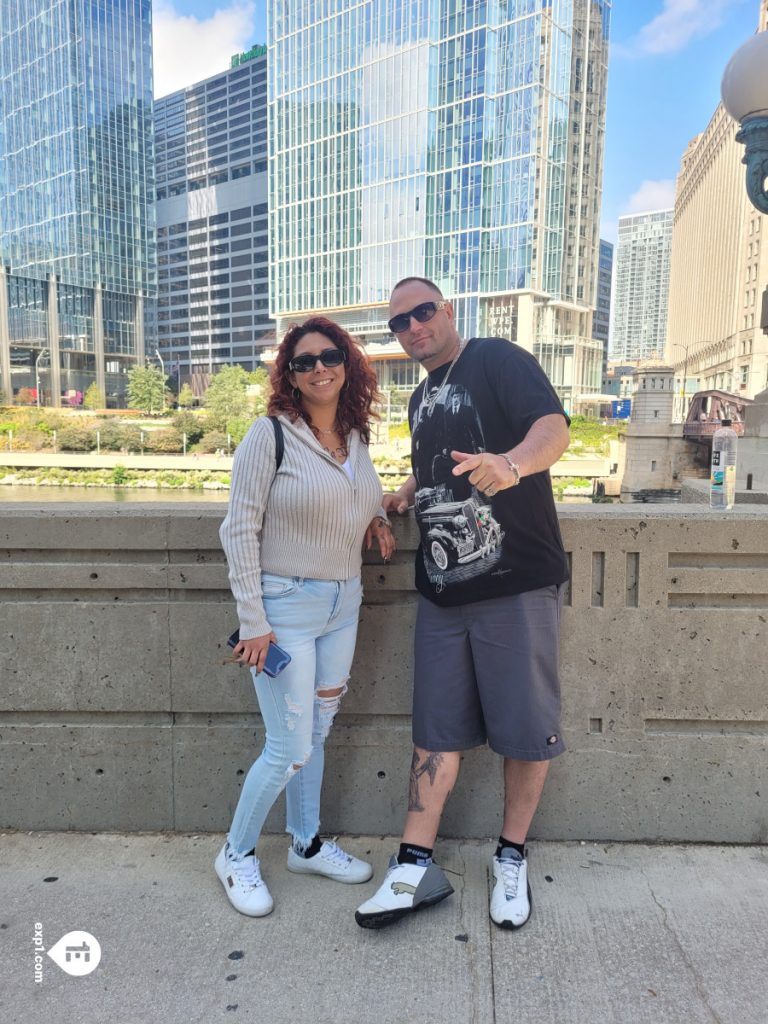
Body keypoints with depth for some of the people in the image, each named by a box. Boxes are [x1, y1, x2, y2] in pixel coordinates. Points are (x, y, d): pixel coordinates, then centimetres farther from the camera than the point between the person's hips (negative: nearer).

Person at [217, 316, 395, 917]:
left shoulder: (357, 437, 6)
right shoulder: (271, 435, -12)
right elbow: (240, 529, -12)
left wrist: (378, 517, 1)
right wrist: (253, 620, -15)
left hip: (344, 604, 6)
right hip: (285, 606, -6)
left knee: (315, 734, 18)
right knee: (291, 749, 0)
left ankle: (308, 845, 38)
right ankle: (237, 855, 25)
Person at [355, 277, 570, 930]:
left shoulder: (498, 361, -6)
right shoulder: (421, 397, 17)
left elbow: (554, 427, -23)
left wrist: (511, 462, -44)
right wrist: (407, 494, 12)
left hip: (517, 582, -6)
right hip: (443, 589, 7)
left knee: (527, 728, 7)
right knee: (437, 729, 10)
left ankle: (512, 859, 28)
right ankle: (417, 867, 21)